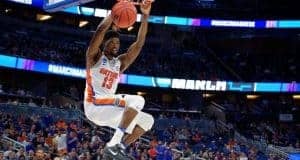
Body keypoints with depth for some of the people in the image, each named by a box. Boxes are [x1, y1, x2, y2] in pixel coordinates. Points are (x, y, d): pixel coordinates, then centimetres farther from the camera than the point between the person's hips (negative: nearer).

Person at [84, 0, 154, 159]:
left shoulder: (121, 62, 19)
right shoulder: (94, 56, 5)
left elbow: (139, 43, 10)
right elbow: (100, 30, -12)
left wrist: (145, 16, 4)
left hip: (108, 109, 7)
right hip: (94, 106, -7)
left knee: (147, 120, 1)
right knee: (137, 100, -26)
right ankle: (115, 144, -29)